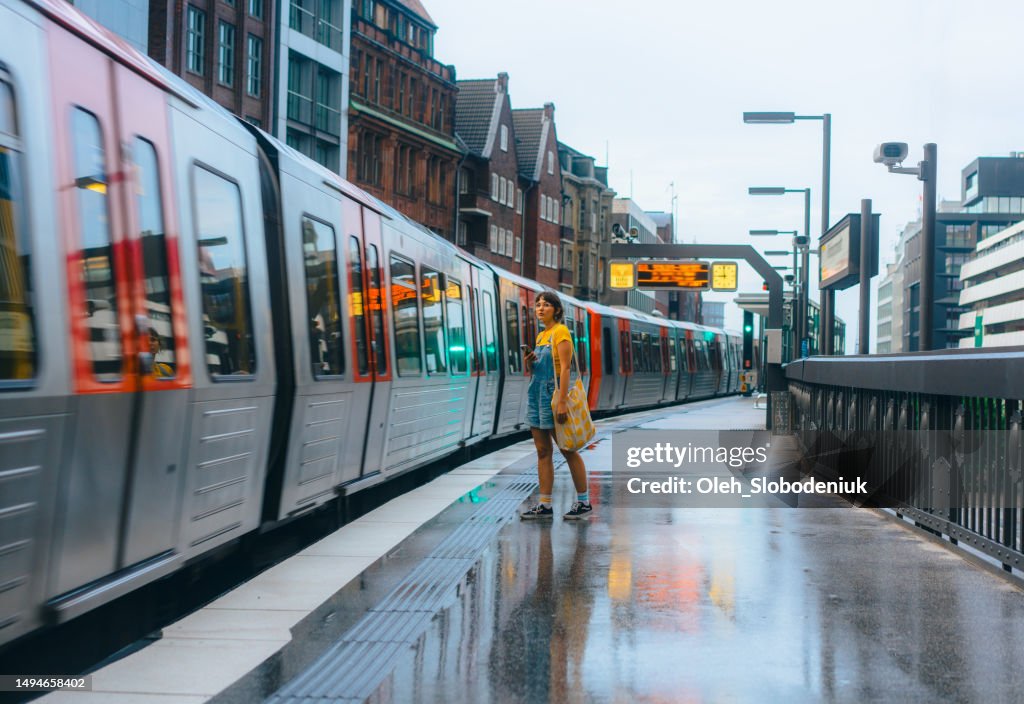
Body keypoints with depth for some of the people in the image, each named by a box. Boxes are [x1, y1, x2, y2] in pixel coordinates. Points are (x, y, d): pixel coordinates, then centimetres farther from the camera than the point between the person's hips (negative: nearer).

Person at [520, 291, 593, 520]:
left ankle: (584, 502, 7)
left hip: (553, 394, -8)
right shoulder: (540, 335, 15)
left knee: (567, 450, -2)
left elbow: (565, 368, -18)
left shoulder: (560, 331, -10)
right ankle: (544, 505, 8)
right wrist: (528, 362, -1)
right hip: (536, 393, 8)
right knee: (542, 451, 6)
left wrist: (562, 402, -25)